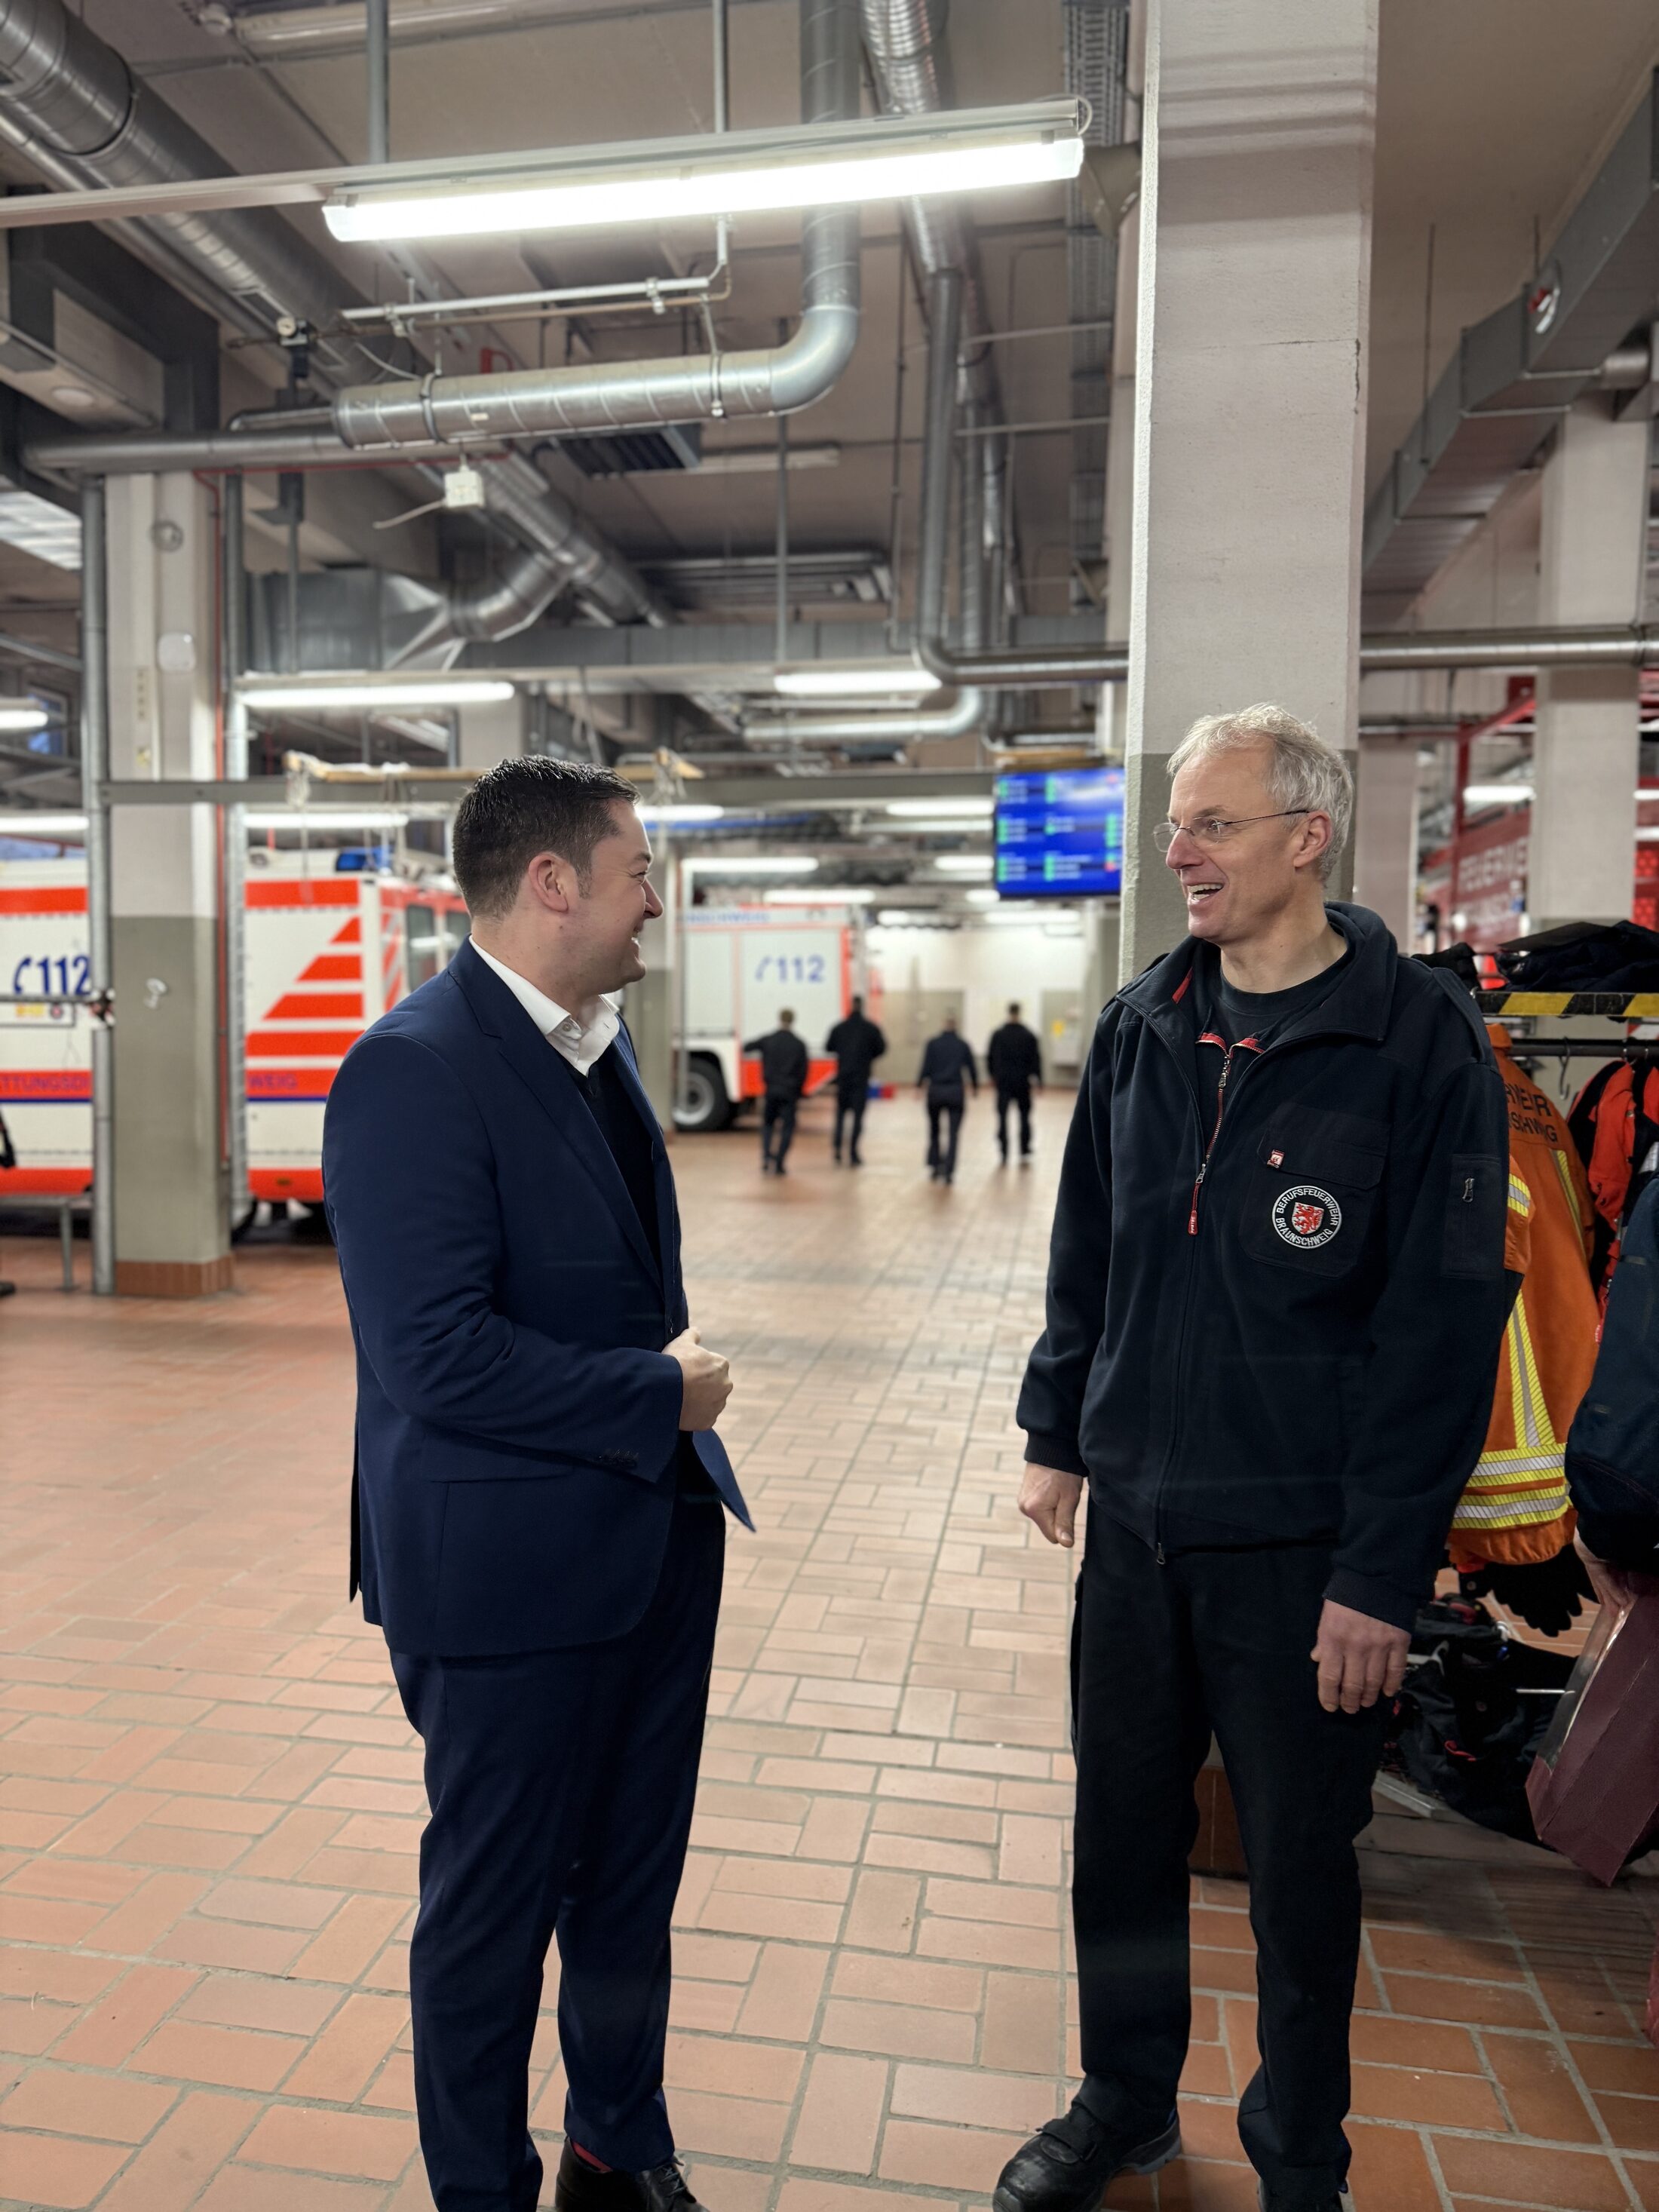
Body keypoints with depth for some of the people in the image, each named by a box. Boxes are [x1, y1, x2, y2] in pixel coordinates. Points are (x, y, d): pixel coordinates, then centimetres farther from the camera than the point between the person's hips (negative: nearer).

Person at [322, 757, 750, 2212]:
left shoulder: (596, 1041, 8)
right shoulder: (415, 1067, -21)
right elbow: (436, 1355, -26)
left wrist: (679, 1374, 3)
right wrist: (659, 1398, -18)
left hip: (657, 1533, 9)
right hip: (513, 1567, -8)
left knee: (633, 1883, 24)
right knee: (496, 1906, 14)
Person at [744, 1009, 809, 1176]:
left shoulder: (768, 1040, -1)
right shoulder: (799, 1045, -3)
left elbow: (747, 1047, 13)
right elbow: (803, 1072, 0)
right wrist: (798, 1093, 11)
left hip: (771, 1090, 1)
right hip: (789, 1092, -1)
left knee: (768, 1124, 17)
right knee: (787, 1127, 6)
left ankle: (767, 1157, -1)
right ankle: (779, 1163, -2)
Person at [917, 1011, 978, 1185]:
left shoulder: (933, 1043, -2)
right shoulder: (963, 1045, 0)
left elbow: (926, 1068, -7)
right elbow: (971, 1068, 4)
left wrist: (919, 1085, 6)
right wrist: (975, 1087, 18)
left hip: (935, 1091, 0)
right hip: (956, 1092, 0)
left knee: (934, 1130, 20)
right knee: (953, 1134, 3)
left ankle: (935, 1165, 15)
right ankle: (949, 1172, -6)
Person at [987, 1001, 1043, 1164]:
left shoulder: (997, 1035, 0)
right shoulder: (1029, 1036, -4)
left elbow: (990, 1057, 5)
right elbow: (1036, 1059, -3)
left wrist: (993, 1075, 18)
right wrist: (1038, 1079, 5)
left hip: (1003, 1082, 0)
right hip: (1022, 1082, 0)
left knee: (1002, 1117, 3)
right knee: (1024, 1117, 12)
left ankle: (1004, 1154, -3)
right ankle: (1024, 1152, 11)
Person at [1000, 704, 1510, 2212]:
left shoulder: (1418, 1040, -12)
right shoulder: (1140, 1029, 3)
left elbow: (1443, 1325, -13)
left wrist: (1385, 1574, -13)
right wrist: (1057, 1433, 11)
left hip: (1302, 1545, -4)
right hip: (1136, 1518, 5)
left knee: (1301, 1869, 15)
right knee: (1123, 1833, 18)